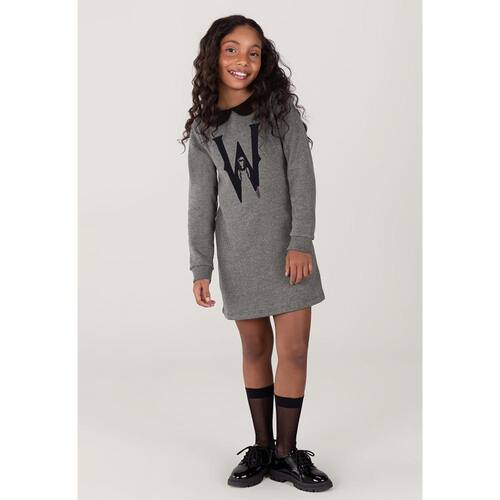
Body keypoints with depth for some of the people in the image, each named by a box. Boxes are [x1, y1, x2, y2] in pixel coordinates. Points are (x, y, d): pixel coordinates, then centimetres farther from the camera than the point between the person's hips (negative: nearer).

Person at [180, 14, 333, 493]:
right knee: (254, 349, 10)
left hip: (288, 248, -1)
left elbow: (302, 178, -5)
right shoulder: (203, 127, 5)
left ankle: (287, 452, 14)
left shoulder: (279, 108, 0)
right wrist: (200, 268, 1)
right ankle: (262, 448, 23)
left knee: (294, 350, -2)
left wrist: (301, 242, -13)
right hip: (239, 256, 2)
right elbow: (201, 201, 5)